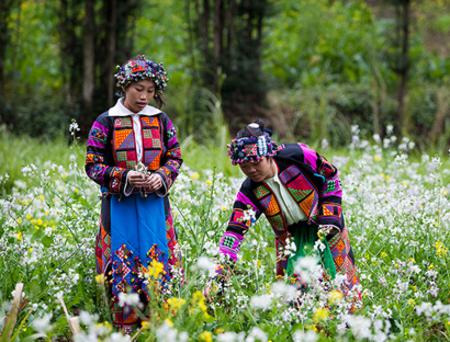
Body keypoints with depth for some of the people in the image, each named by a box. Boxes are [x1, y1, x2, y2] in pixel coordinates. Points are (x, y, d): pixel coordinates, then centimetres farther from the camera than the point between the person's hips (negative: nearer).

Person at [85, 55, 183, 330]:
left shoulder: (161, 120, 7)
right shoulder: (106, 122, -2)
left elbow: (175, 158, 12)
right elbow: (93, 165, -2)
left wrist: (162, 176, -9)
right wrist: (124, 177, -17)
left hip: (155, 206, 2)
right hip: (119, 206, -2)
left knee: (159, 264, 2)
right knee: (123, 266, -1)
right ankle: (125, 326, 7)